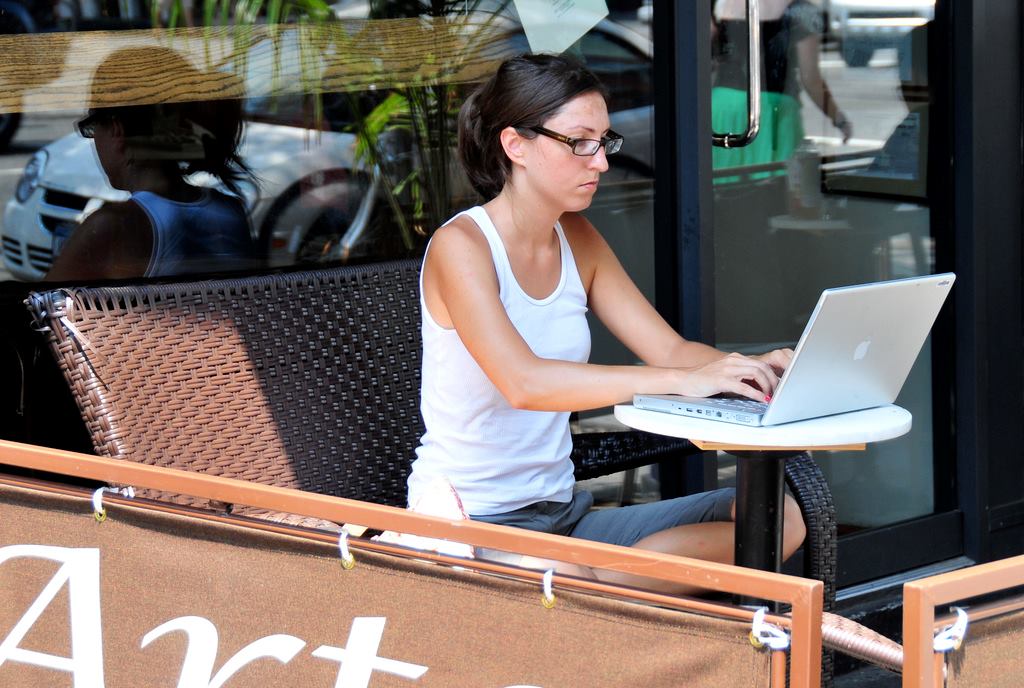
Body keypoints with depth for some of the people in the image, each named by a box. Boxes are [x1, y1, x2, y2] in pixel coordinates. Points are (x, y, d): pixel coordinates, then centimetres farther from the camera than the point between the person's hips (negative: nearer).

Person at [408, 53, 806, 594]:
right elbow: (524, 382, -29)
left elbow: (670, 350, 9)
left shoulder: (578, 242, 11)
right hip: (467, 527, -8)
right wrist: (681, 381, -35)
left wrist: (757, 367, -14)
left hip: (562, 514, 9)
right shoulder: (460, 246, -13)